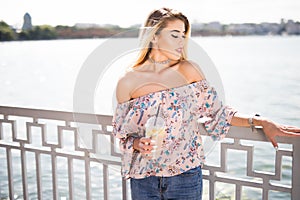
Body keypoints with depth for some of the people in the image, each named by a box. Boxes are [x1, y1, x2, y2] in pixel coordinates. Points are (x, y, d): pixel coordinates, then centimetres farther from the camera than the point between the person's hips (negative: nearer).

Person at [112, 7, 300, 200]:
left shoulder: (188, 70, -5)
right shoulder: (128, 82, -6)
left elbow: (217, 113, 1)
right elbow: (122, 135, 4)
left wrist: (261, 122, -6)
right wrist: (137, 144, -16)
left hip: (186, 176, 1)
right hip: (143, 178, 0)